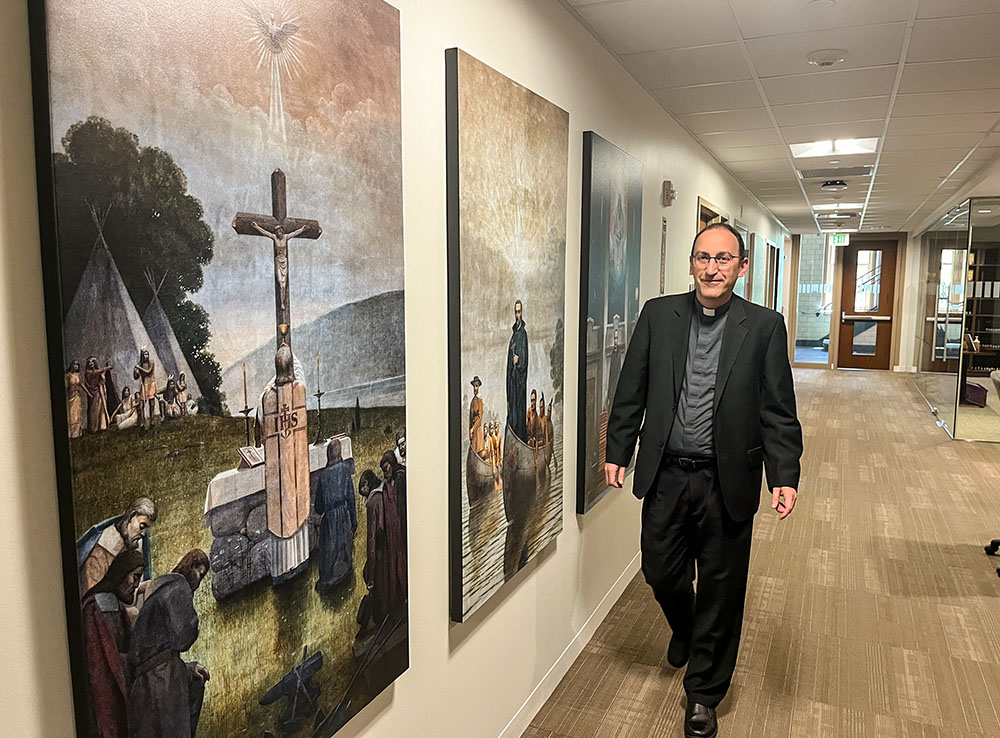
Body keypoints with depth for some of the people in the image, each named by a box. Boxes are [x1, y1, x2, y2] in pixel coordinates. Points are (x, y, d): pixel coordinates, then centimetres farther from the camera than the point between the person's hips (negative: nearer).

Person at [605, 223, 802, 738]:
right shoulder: (658, 315, 1)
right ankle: (685, 628, 50)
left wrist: (784, 477, -8)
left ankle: (703, 693, 32)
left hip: (728, 482, -1)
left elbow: (779, 411, -2)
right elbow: (631, 391, 5)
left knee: (721, 589, 11)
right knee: (661, 571, 15)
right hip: (665, 475, 2)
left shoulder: (765, 326, -3)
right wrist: (617, 451, 3)